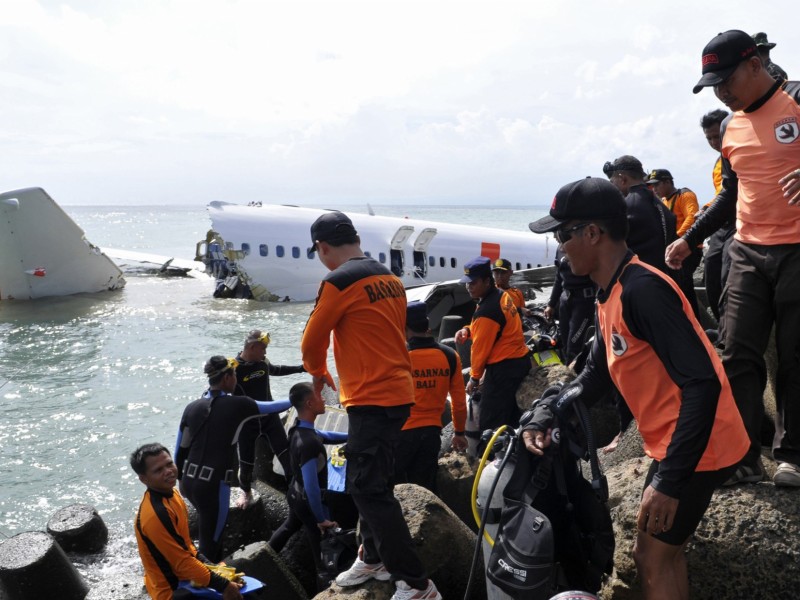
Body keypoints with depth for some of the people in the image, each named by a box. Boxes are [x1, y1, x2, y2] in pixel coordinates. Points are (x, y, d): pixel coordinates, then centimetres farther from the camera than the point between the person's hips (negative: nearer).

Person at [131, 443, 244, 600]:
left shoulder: (170, 493, -2)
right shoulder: (156, 514, -30)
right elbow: (182, 563, -26)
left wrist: (208, 565, 5)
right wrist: (223, 586, -20)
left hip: (183, 577, 8)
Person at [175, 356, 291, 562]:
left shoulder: (192, 408, 4)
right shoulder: (237, 405, -10)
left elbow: (179, 450, 11)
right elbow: (272, 407, 4)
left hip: (189, 481, 7)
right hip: (213, 484, -7)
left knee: (209, 531, 26)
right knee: (210, 541, 5)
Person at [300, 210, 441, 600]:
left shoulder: (339, 281, -13)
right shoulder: (390, 279, 11)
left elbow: (311, 342, -4)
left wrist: (319, 374, 15)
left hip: (371, 400, -9)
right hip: (397, 392, 9)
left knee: (368, 489, -4)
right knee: (371, 481, 20)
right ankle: (373, 559, 34)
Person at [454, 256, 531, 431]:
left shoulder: (486, 311, -24)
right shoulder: (501, 295, 6)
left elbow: (480, 348, -15)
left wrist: (474, 378, 0)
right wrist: (468, 330, -1)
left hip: (503, 368, -10)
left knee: (489, 425, -7)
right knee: (510, 418, 20)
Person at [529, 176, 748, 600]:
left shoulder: (642, 290, -25)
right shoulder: (609, 295, 7)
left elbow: (703, 384, -30)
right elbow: (596, 376, 14)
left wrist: (668, 479, -30)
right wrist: (547, 411, -4)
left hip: (694, 450, -10)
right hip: (671, 444, 10)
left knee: (653, 561, 1)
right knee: (659, 554, 19)